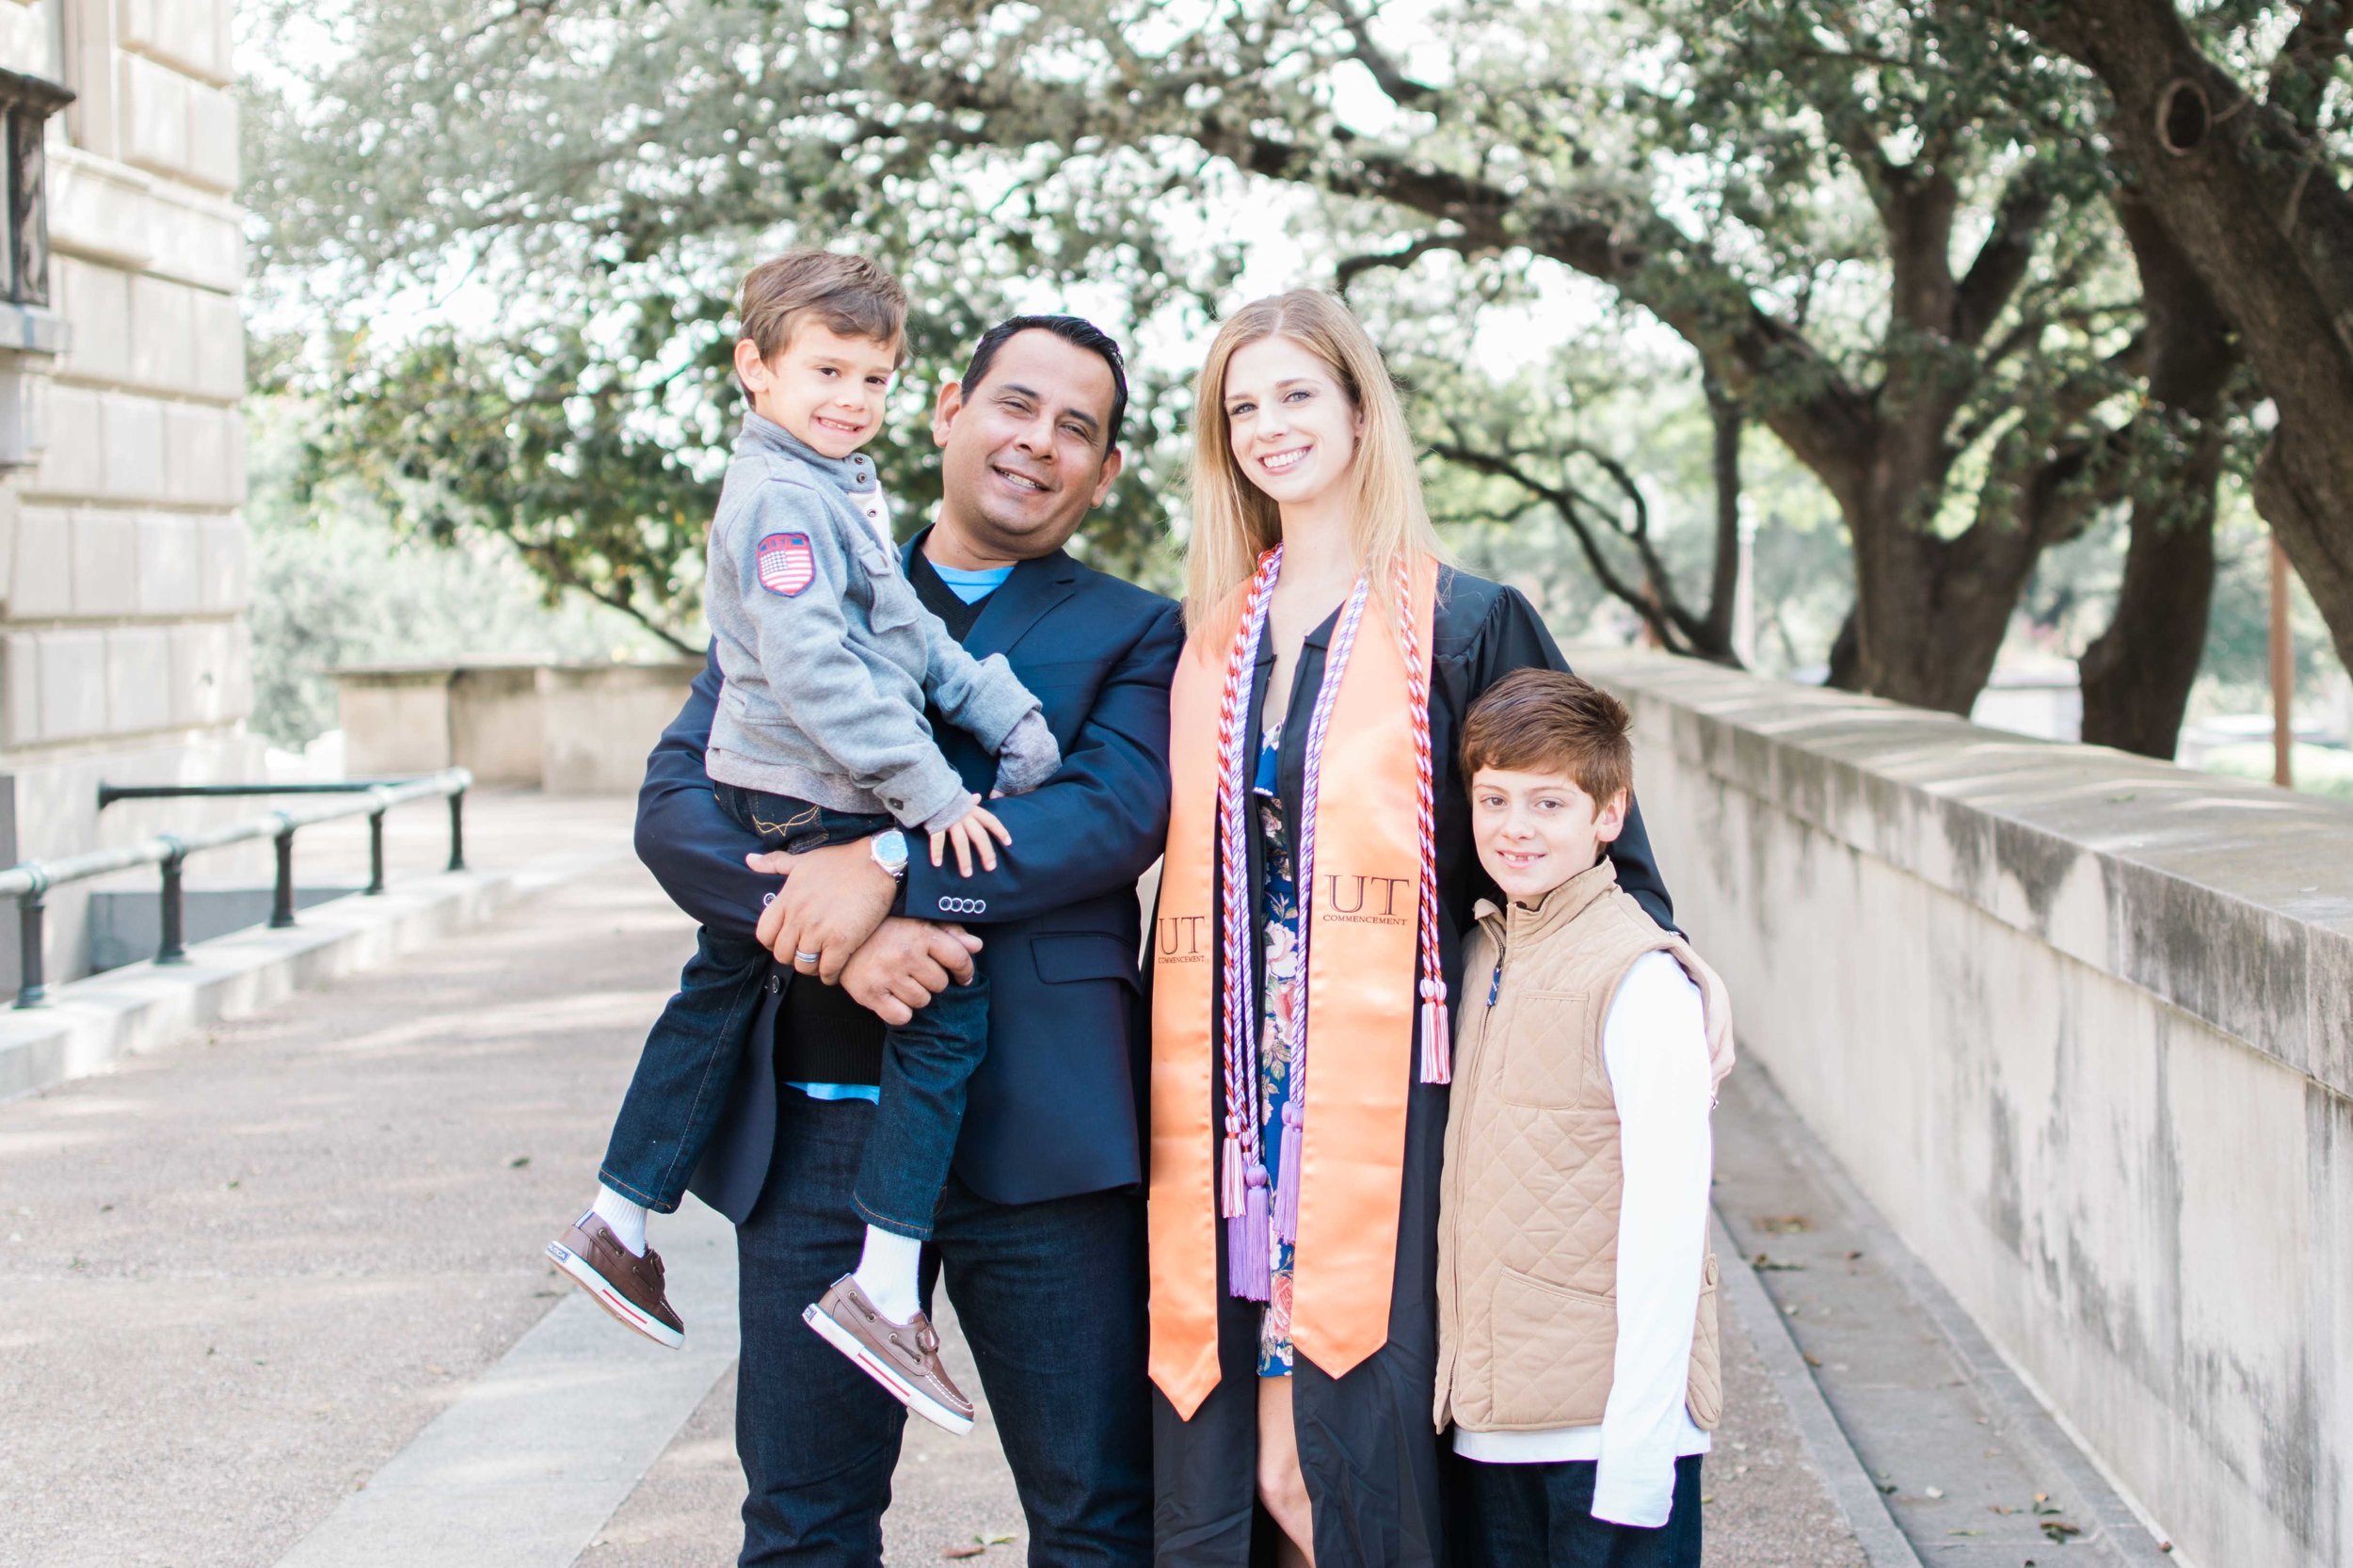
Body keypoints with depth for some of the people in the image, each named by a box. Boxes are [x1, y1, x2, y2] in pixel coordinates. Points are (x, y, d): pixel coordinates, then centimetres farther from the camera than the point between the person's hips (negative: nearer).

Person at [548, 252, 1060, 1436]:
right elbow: (814, 669, -26)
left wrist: (1009, 715, 8)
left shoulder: (842, 490, 16)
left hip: (771, 806, 11)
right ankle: (883, 1289, -12)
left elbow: (910, 636, 18)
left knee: (718, 994, 21)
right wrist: (932, 794, -27)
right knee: (945, 1009, -11)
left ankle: (617, 1223, 36)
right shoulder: (778, 497, -17)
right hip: (817, 806, -11)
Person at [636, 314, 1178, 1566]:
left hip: (1037, 1130, -2)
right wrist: (843, 932, -16)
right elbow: (676, 804, 1)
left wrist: (891, 867, -20)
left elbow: (1116, 813, -10)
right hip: (811, 1130, 2)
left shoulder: (1133, 636, 9)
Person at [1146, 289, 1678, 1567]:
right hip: (1229, 1087, 4)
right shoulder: (1212, 634, 15)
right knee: (1218, 1438, 3)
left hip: (1382, 1075, -4)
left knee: (1358, 1423, -6)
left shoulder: (1463, 623, 1)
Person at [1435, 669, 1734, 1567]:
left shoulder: (1642, 981, -11)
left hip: (1611, 1424, -7)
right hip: (1490, 1420, 7)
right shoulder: (1479, 960, 11)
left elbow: (1665, 1221, -14)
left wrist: (1638, 1444, -16)